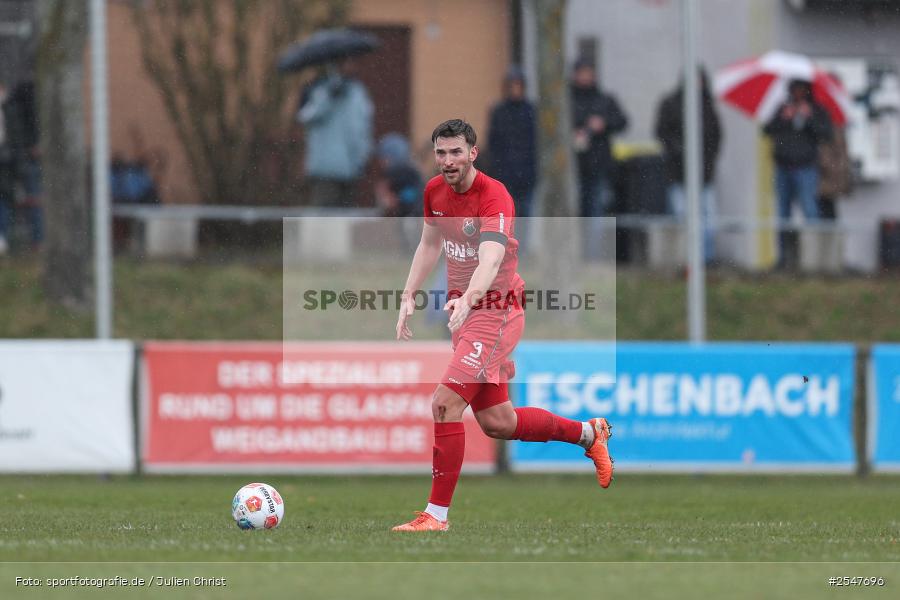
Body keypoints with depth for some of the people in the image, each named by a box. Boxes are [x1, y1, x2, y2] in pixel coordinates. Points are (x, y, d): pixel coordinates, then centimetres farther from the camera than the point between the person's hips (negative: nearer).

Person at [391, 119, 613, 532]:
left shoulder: (494, 197, -22)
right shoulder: (435, 191, 2)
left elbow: (490, 261, -38)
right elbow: (429, 245, 21)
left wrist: (467, 300, -55)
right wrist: (408, 296, 12)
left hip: (495, 310, -8)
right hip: (463, 309, 8)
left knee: (445, 403, -19)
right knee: (497, 422, 14)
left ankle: (437, 514, -13)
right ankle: (589, 434, 36)